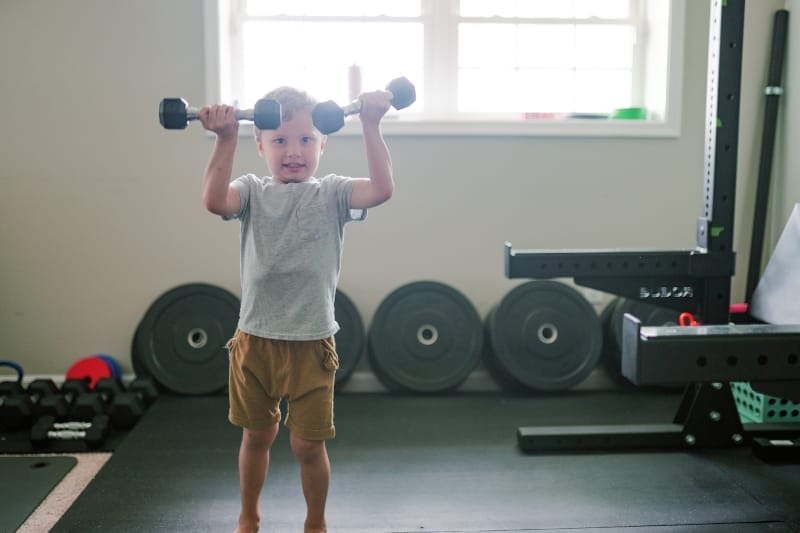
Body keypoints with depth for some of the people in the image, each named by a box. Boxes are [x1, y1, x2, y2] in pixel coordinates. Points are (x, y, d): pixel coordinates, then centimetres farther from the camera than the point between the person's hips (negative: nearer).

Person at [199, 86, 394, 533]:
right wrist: (226, 139, -28)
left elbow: (382, 189, -21)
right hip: (255, 340, 2)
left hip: (312, 344, -1)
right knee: (256, 436, 19)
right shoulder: (254, 191, 0)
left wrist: (371, 126, -26)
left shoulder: (331, 193, -2)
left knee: (308, 444, 8)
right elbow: (214, 200, -22)